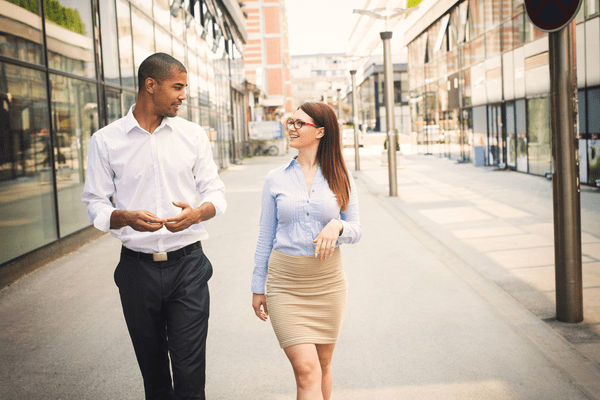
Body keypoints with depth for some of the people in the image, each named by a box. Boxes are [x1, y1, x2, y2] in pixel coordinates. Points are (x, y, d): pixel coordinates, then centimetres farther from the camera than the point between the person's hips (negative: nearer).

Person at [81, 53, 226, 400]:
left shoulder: (194, 135, 4)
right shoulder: (106, 141, 0)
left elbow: (215, 191, 7)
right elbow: (96, 204, 2)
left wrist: (198, 212, -17)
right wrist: (126, 218, -20)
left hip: (188, 266, 0)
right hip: (137, 266, 0)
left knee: (189, 370, -2)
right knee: (152, 369, 14)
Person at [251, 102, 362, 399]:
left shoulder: (340, 179, 2)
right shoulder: (275, 179, 2)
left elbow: (356, 231, 6)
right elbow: (265, 237, 7)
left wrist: (338, 226, -17)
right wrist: (258, 288, 9)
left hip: (328, 281, 1)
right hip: (286, 283, -1)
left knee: (322, 366, 13)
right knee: (306, 370, -10)